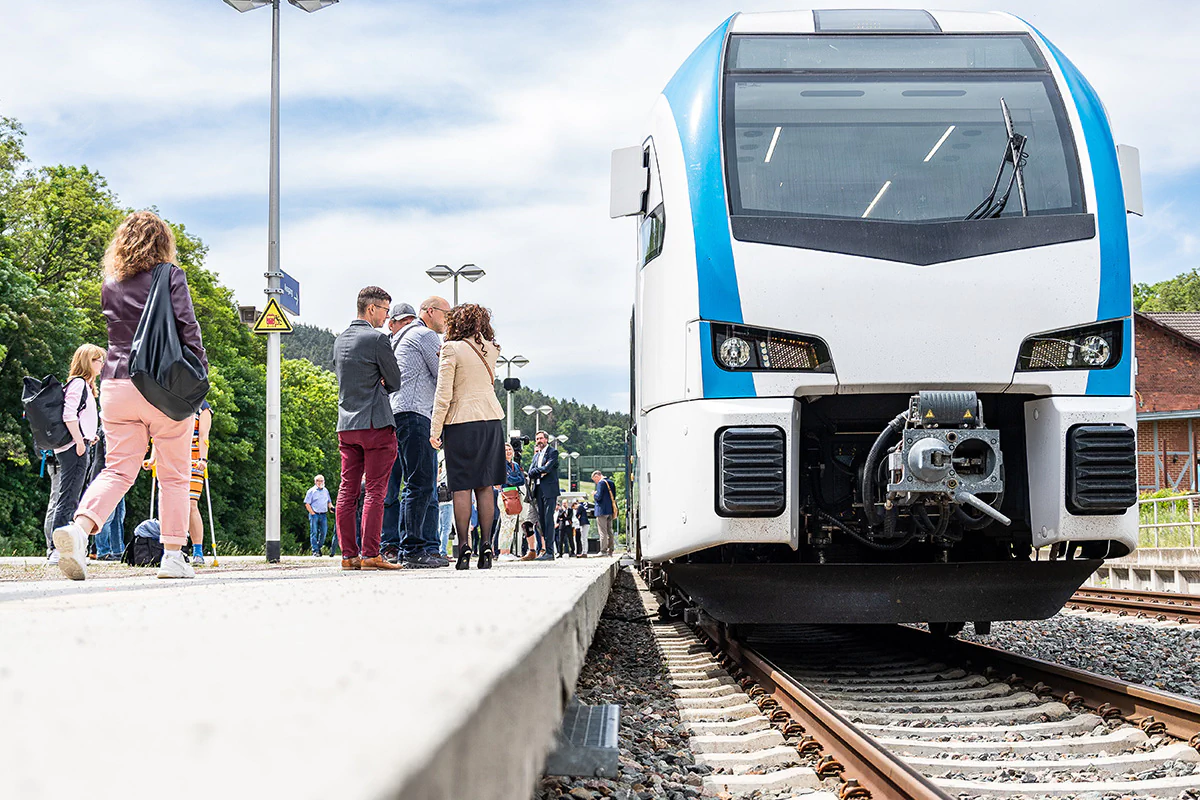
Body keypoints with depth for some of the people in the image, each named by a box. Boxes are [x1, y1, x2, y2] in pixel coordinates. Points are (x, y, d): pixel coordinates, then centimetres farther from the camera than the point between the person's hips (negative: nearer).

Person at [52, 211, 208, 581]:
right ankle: (173, 555, 6)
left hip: (116, 384, 4)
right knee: (174, 474, 6)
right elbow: (187, 328, -7)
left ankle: (79, 527, -21)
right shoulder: (170, 276, -3)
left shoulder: (110, 284, 11)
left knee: (118, 469, 4)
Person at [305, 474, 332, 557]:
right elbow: (307, 504, -2)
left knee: (324, 532, 1)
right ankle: (315, 551, -3)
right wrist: (312, 513, -10)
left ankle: (319, 547, 18)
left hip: (323, 515, 4)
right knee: (314, 533, -4)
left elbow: (328, 502, 25)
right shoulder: (311, 491, 1)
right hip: (314, 514, -4)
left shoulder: (325, 491, 16)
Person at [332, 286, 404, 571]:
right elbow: (394, 382, -5)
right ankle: (370, 554, -7)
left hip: (346, 424, 7)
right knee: (375, 491, -5)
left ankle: (348, 554, 8)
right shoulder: (376, 339, -11)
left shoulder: (340, 340, 13)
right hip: (375, 424, -7)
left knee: (347, 491, 7)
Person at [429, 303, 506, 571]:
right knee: (485, 485, 6)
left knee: (462, 487, -3)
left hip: (461, 421, -5)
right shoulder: (491, 349, 7)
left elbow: (443, 395, -10)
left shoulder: (451, 349, -8)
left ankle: (464, 548, -7)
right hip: (492, 419, 5)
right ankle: (486, 546, 4)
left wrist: (435, 430, -5)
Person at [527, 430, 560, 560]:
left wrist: (536, 470, 0)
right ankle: (546, 550, 7)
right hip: (538, 490, 7)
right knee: (541, 521, 5)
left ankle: (550, 552, -15)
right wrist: (540, 471, -5)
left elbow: (546, 469, -14)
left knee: (548, 520, -12)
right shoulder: (537, 455, 21)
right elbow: (530, 473, 11)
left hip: (549, 490, -7)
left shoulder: (553, 452, -1)